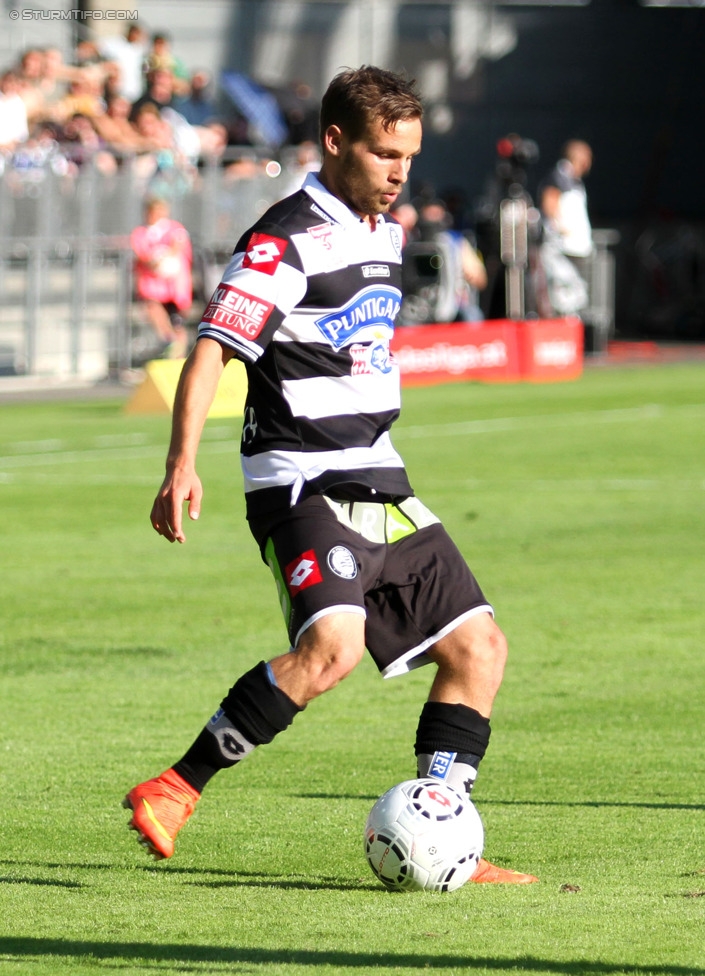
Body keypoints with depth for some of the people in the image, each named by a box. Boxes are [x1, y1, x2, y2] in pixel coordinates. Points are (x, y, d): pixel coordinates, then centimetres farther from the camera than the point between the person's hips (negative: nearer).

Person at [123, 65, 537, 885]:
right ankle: (173, 793, -19)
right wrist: (182, 464, -31)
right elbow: (211, 349, -20)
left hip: (379, 484, 9)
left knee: (478, 646, 5)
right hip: (303, 485, -9)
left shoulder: (383, 233, 14)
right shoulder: (288, 239, -13)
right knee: (331, 645, -29)